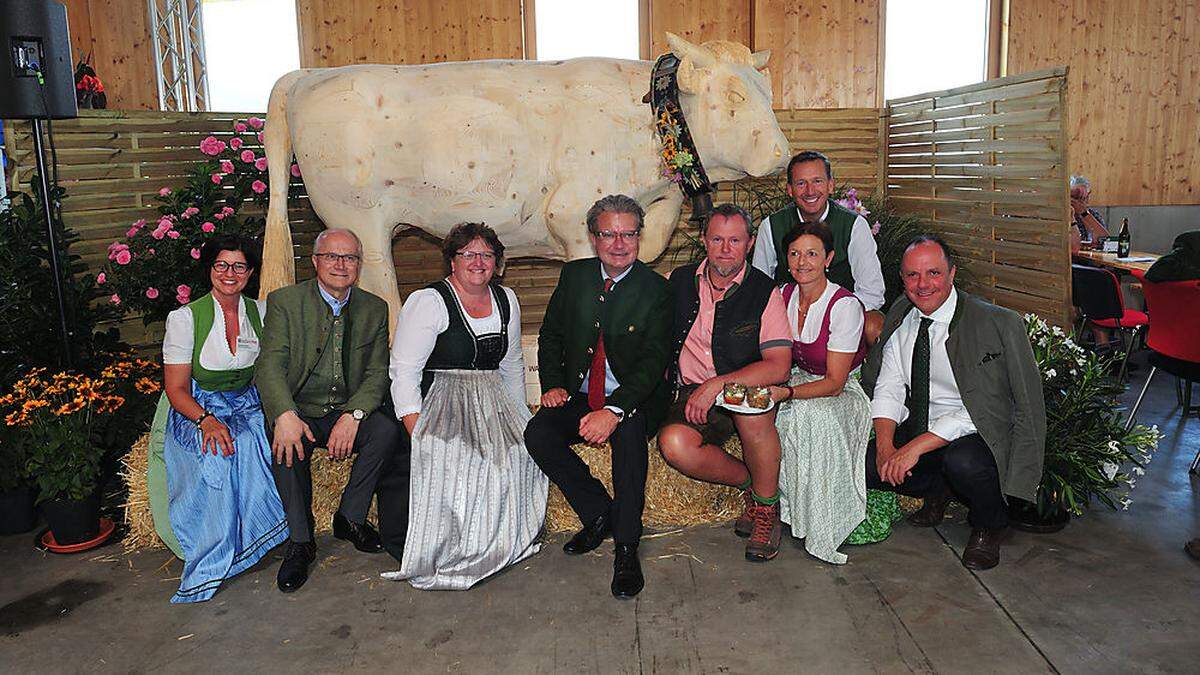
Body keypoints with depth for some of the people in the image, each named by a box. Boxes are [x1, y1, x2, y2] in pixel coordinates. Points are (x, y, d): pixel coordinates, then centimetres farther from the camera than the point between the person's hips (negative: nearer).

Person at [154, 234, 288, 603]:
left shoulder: (260, 312, 5)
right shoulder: (185, 317, -5)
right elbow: (176, 388, -7)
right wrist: (206, 420, -27)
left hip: (248, 407, 3)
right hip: (196, 412, -3)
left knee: (249, 445, -32)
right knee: (216, 457, -35)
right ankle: (210, 561, -20)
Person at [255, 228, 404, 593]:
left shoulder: (374, 309, 6)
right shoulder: (284, 301, -2)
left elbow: (378, 373, 0)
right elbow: (270, 367, -13)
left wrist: (353, 415, -20)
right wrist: (285, 415, -33)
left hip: (349, 409, 2)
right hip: (300, 410, -2)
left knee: (387, 429, -27)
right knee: (287, 443, -34)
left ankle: (350, 518, -7)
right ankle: (300, 541, -15)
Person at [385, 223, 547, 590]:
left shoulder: (506, 300, 14)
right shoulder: (428, 301, -5)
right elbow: (403, 372, -10)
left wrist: (518, 417, 14)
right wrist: (417, 430, -21)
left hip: (492, 403, 6)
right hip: (440, 403, -5)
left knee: (525, 448, -20)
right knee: (450, 456, -32)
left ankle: (502, 543, -2)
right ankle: (441, 553, -13)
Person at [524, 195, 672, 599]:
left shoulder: (655, 289, -7)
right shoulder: (574, 276, 6)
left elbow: (653, 361, -15)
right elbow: (551, 335, 15)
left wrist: (614, 409, -30)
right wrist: (553, 383, -3)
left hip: (634, 399, -4)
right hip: (579, 396, 4)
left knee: (628, 430, -36)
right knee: (537, 433, -23)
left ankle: (626, 546, -24)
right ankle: (598, 513, -6)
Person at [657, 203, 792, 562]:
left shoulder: (765, 292, -3)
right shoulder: (678, 282, 7)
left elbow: (779, 367, -12)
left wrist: (718, 384, -22)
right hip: (693, 395, 2)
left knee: (752, 406, -37)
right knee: (674, 443, -30)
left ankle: (766, 505, -11)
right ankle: (752, 485, -2)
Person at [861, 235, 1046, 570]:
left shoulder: (998, 324, -17)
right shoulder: (901, 319, 1)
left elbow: (981, 408, -23)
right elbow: (887, 389, 0)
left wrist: (917, 446, -27)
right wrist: (886, 445, -17)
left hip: (978, 436, -5)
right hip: (918, 428, 6)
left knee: (963, 462, -37)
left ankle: (989, 526, -1)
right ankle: (937, 491, 15)